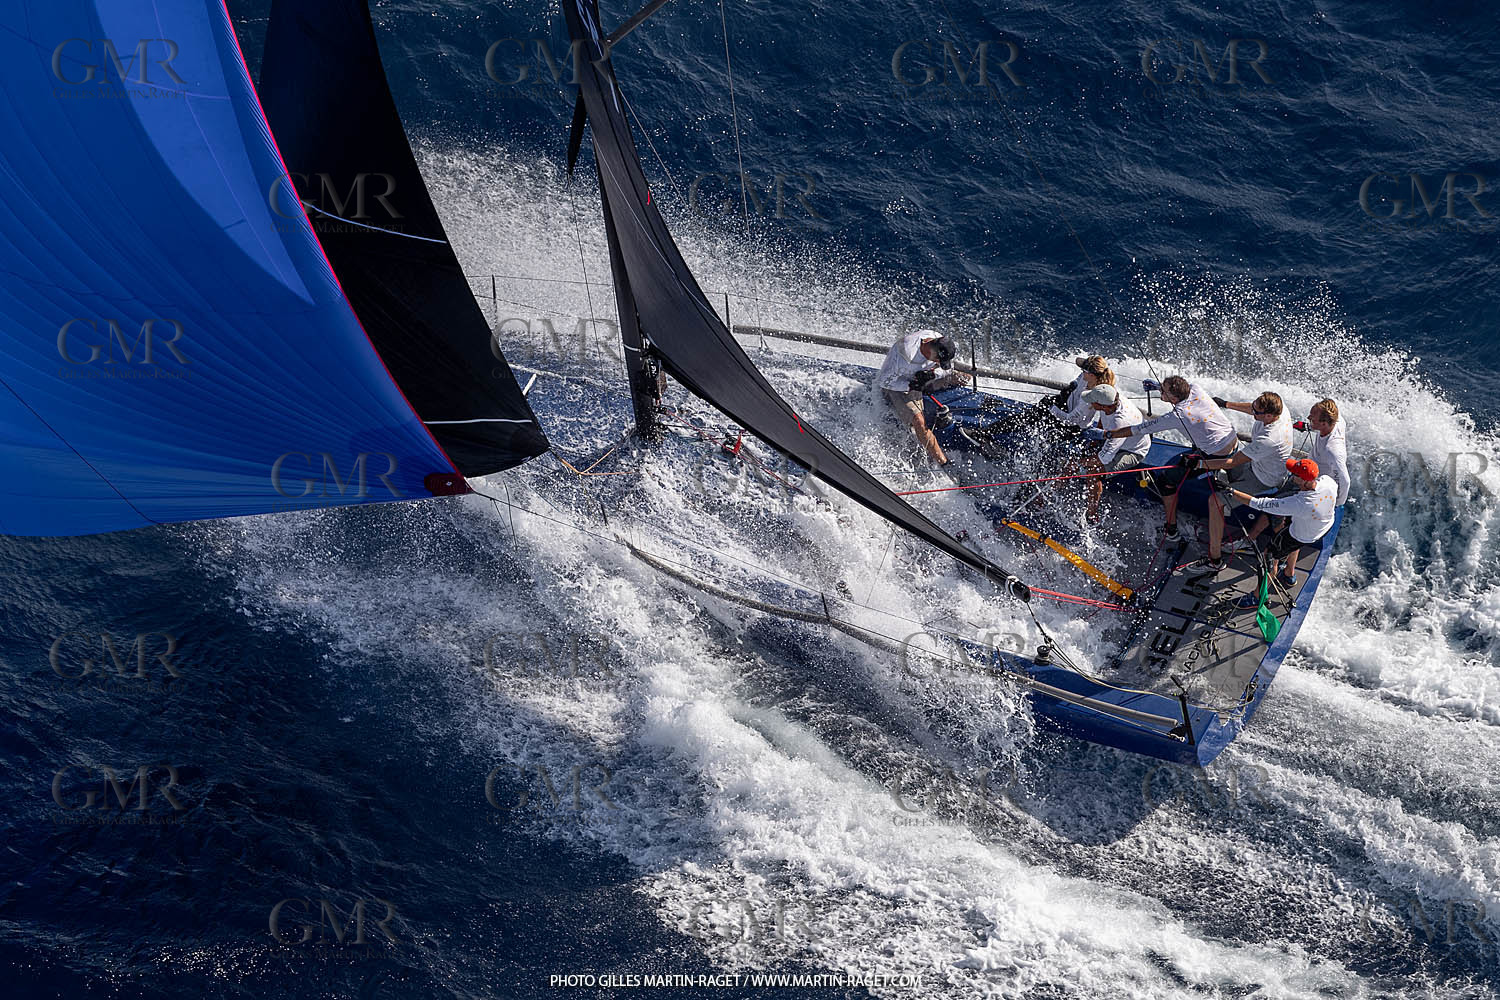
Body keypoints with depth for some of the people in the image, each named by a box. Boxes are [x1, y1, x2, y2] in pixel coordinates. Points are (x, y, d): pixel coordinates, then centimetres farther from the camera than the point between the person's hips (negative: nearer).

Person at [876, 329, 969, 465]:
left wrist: (932, 374, -26)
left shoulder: (940, 341, -21)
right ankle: (943, 462, -21)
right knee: (918, 421, -28)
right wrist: (911, 386, -30)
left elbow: (946, 369, -4)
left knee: (964, 378, -5)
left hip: (921, 380, 7)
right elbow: (883, 381, -24)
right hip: (896, 384, -7)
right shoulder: (903, 356, -38)